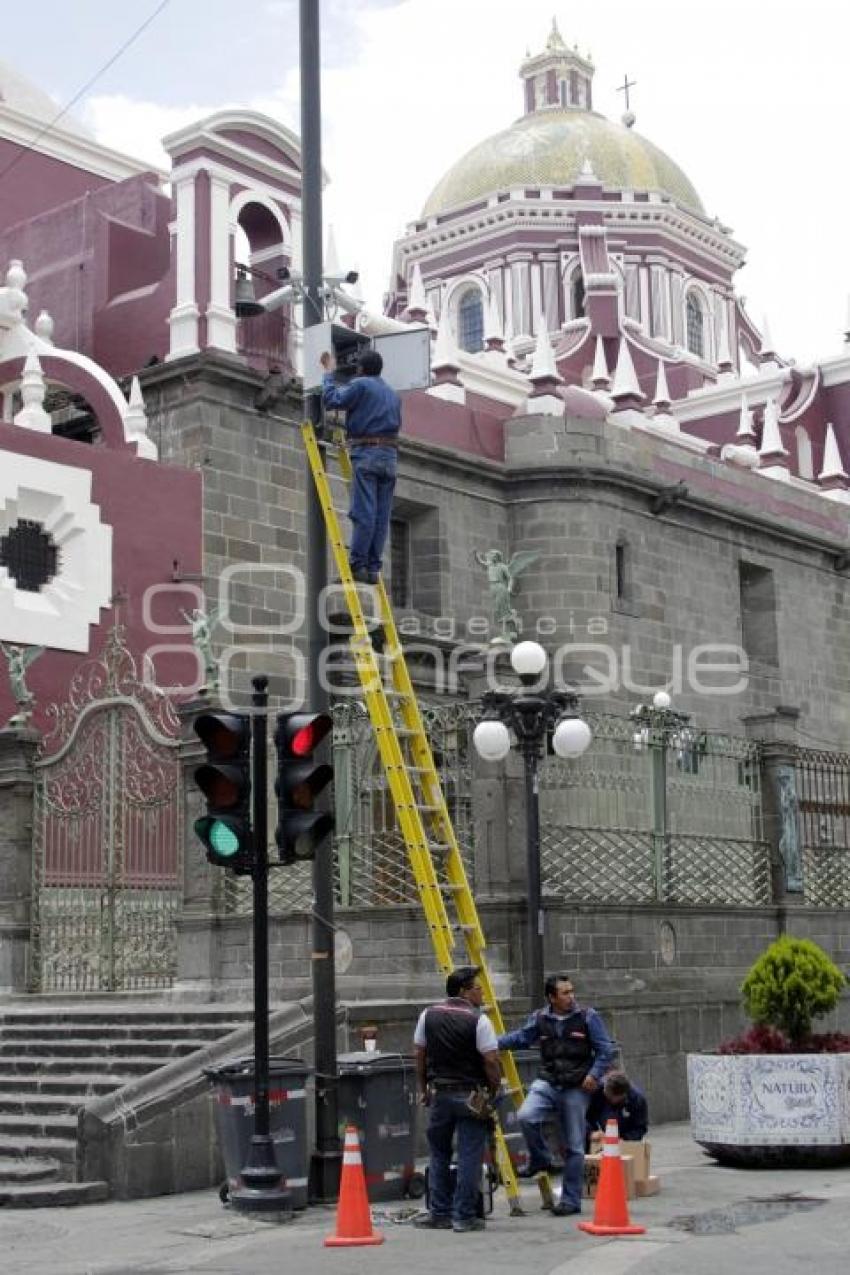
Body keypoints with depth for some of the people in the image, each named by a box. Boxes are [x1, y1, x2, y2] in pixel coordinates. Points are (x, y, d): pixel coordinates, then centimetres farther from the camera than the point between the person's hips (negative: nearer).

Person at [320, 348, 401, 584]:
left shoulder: (361, 385, -1)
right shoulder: (393, 394, 22)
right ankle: (373, 568, 0)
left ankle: (357, 565, -13)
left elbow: (331, 399, -5)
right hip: (390, 456, 6)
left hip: (366, 453, -6)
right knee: (381, 515, 2)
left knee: (363, 512, -10)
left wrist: (329, 373, 10)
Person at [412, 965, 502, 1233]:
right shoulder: (478, 1020, -12)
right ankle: (464, 1216, 4)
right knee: (469, 1156, 2)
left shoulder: (428, 1016, 4)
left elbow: (420, 1055, 10)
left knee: (438, 1155, 15)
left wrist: (423, 1088, 19)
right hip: (470, 1096, -5)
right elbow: (491, 1061, -14)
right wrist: (493, 1092, -1)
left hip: (439, 1093, 5)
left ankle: (440, 1213, 17)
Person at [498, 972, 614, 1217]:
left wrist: (595, 1074, -14)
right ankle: (540, 1160, 2)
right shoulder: (539, 1019, 3)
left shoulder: (588, 1017, -4)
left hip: (576, 1088, -2)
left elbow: (606, 1050, -1)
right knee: (526, 1116, -26)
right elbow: (520, 1038, 12)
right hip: (547, 1083, 2)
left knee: (574, 1147, 3)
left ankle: (571, 1200, 15)